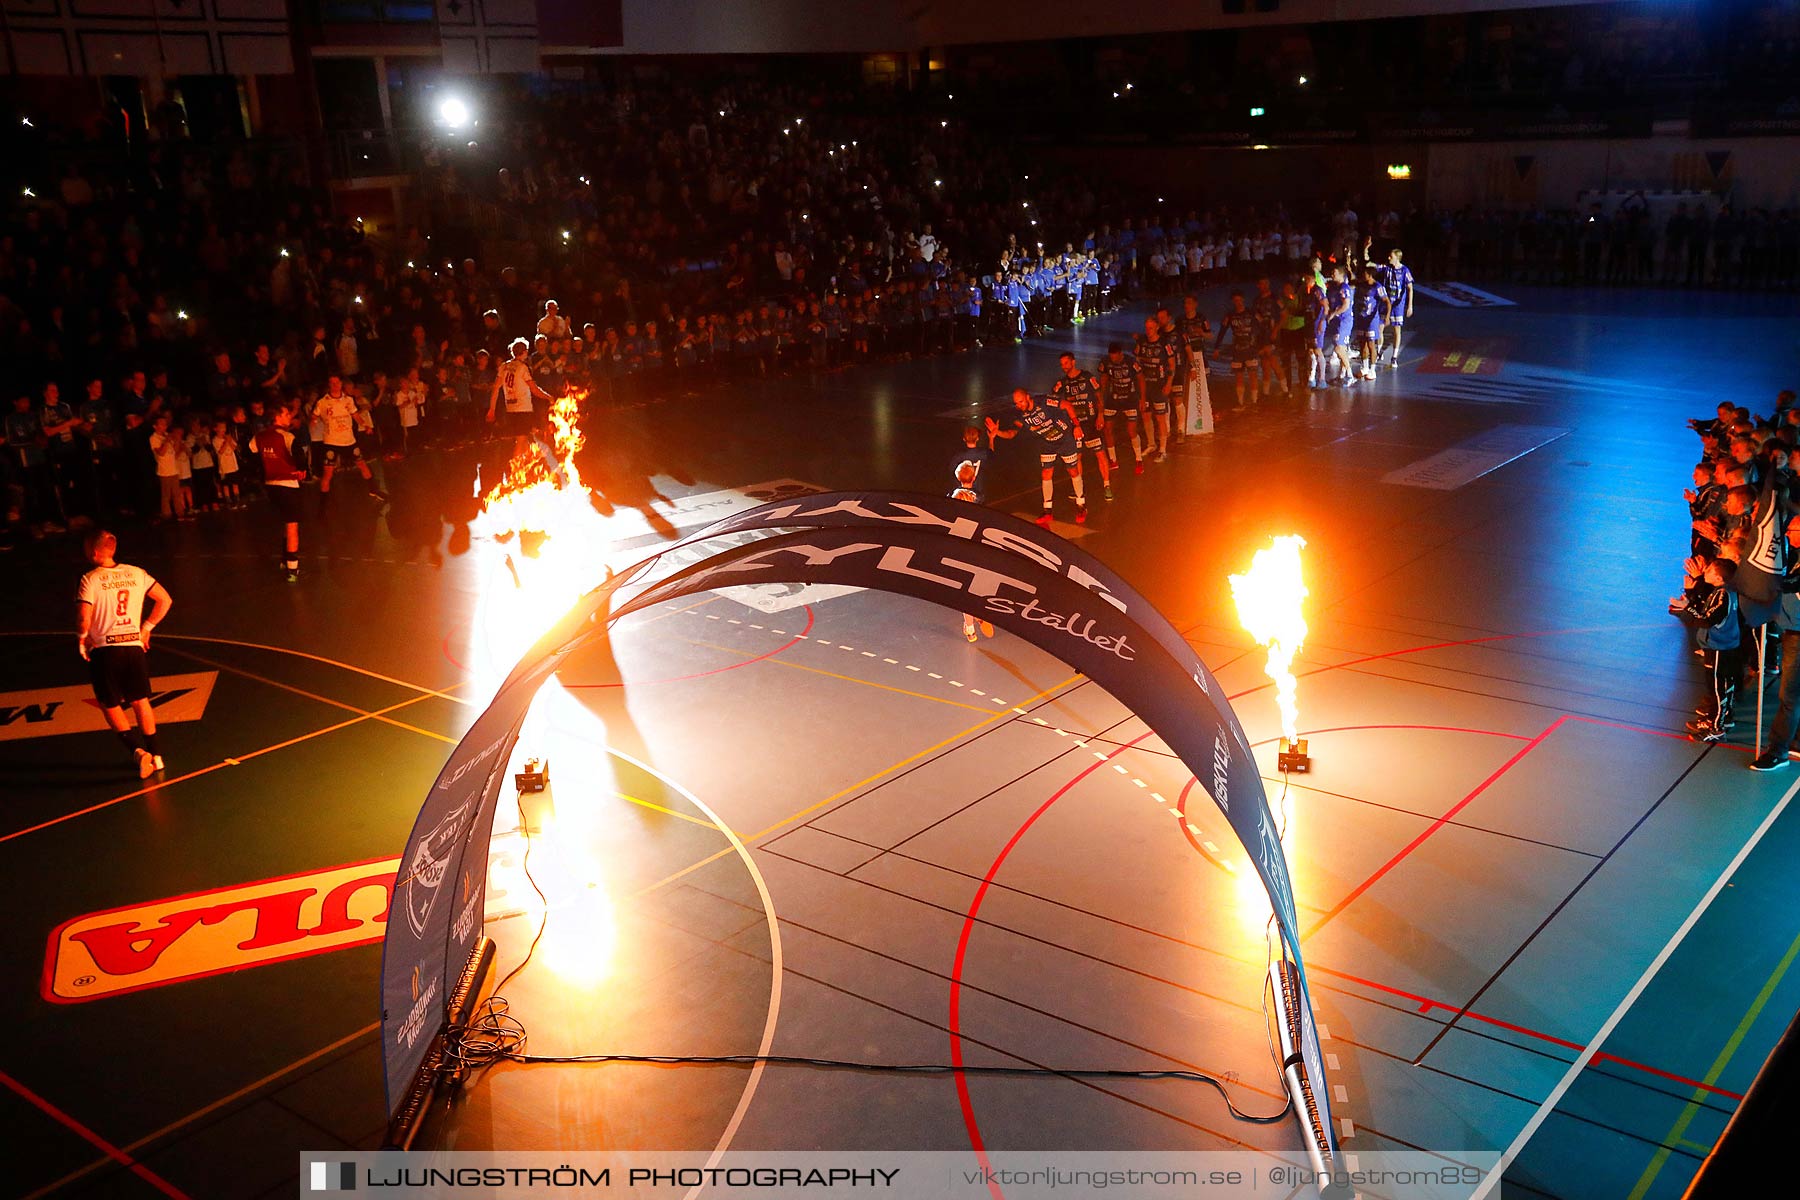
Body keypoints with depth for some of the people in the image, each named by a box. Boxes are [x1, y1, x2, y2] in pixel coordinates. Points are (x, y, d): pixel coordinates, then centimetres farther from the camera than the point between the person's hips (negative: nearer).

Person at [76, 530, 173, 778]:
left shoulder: (90, 579, -9)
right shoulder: (136, 573, 5)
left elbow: (84, 617, -18)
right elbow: (165, 600, 9)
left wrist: (82, 637, 2)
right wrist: (146, 628, 16)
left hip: (104, 648, -4)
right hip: (134, 644, 4)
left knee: (110, 705, 7)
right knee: (140, 701, 17)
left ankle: (138, 750, -10)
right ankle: (154, 756, 20)